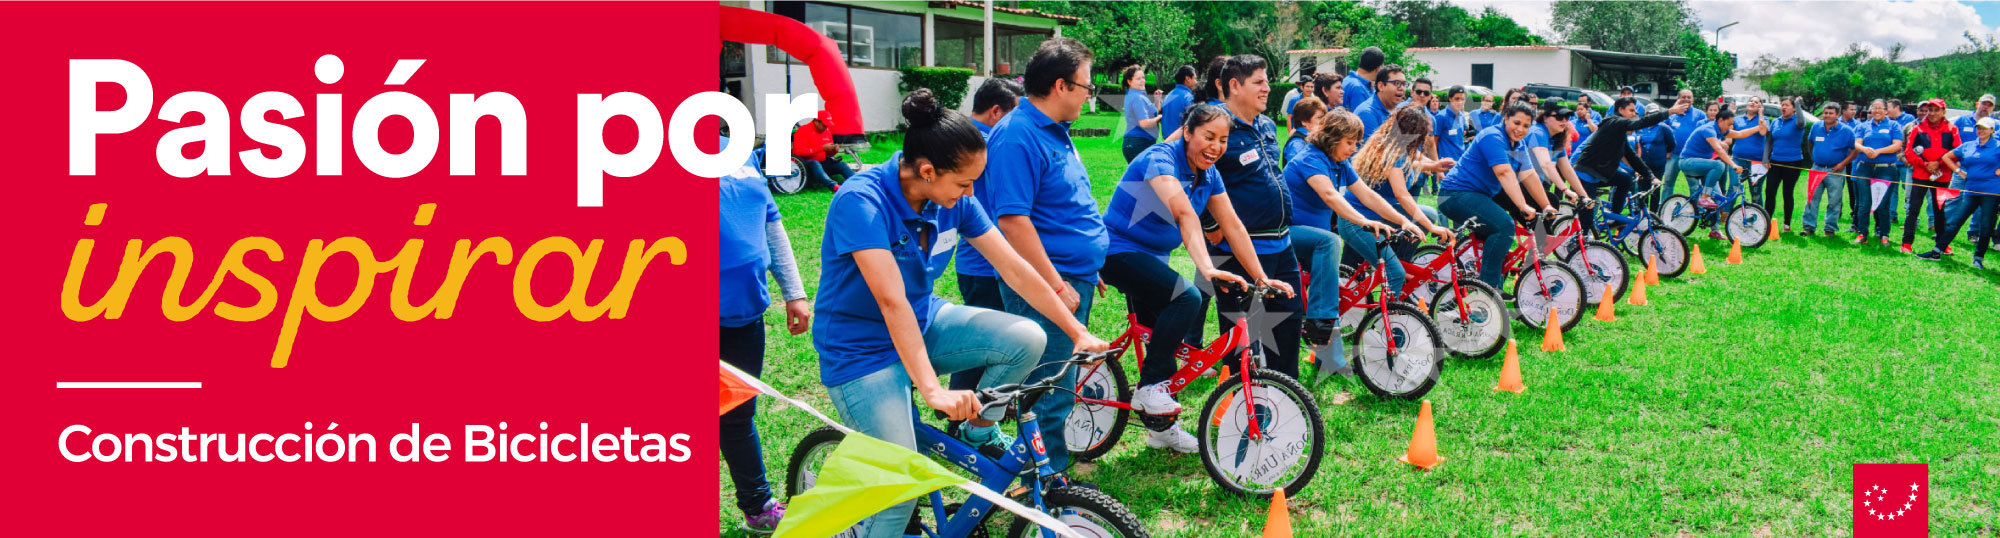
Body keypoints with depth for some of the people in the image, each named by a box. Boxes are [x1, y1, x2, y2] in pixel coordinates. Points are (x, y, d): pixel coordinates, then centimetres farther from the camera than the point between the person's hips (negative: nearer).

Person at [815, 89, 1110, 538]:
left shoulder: (955, 200, -7)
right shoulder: (862, 202, -28)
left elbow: (1015, 269, -3)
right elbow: (892, 302, -37)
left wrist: (1078, 332, -5)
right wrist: (933, 390, -44)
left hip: (925, 324, 6)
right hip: (863, 349, -6)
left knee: (1027, 339, -15)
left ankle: (978, 430, 10)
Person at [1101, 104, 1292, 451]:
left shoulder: (1208, 175, 2)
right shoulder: (1159, 159, -24)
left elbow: (1232, 226, 3)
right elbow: (1185, 214, -38)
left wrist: (1261, 278, -3)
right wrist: (1207, 269, -51)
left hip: (1152, 258, 9)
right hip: (1119, 251, -9)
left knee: (1162, 334, 12)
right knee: (1186, 298, -29)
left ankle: (1159, 428, 27)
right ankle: (1149, 388, -19)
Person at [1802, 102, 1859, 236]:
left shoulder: (1846, 131, -6)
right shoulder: (1816, 127, 5)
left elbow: (1855, 149, -3)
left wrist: (1843, 164, -10)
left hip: (1835, 171, -3)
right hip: (1817, 168, 3)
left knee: (1834, 202, 2)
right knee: (1812, 198, 1)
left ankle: (1831, 228, 10)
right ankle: (1809, 226, 7)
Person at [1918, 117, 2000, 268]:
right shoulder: (1967, 146, 10)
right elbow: (1947, 157, 21)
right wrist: (1959, 171, 11)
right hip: (1971, 191, 4)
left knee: (1986, 226, 3)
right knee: (1954, 221, 2)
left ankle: (1978, 258, 14)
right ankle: (1937, 252, 3)